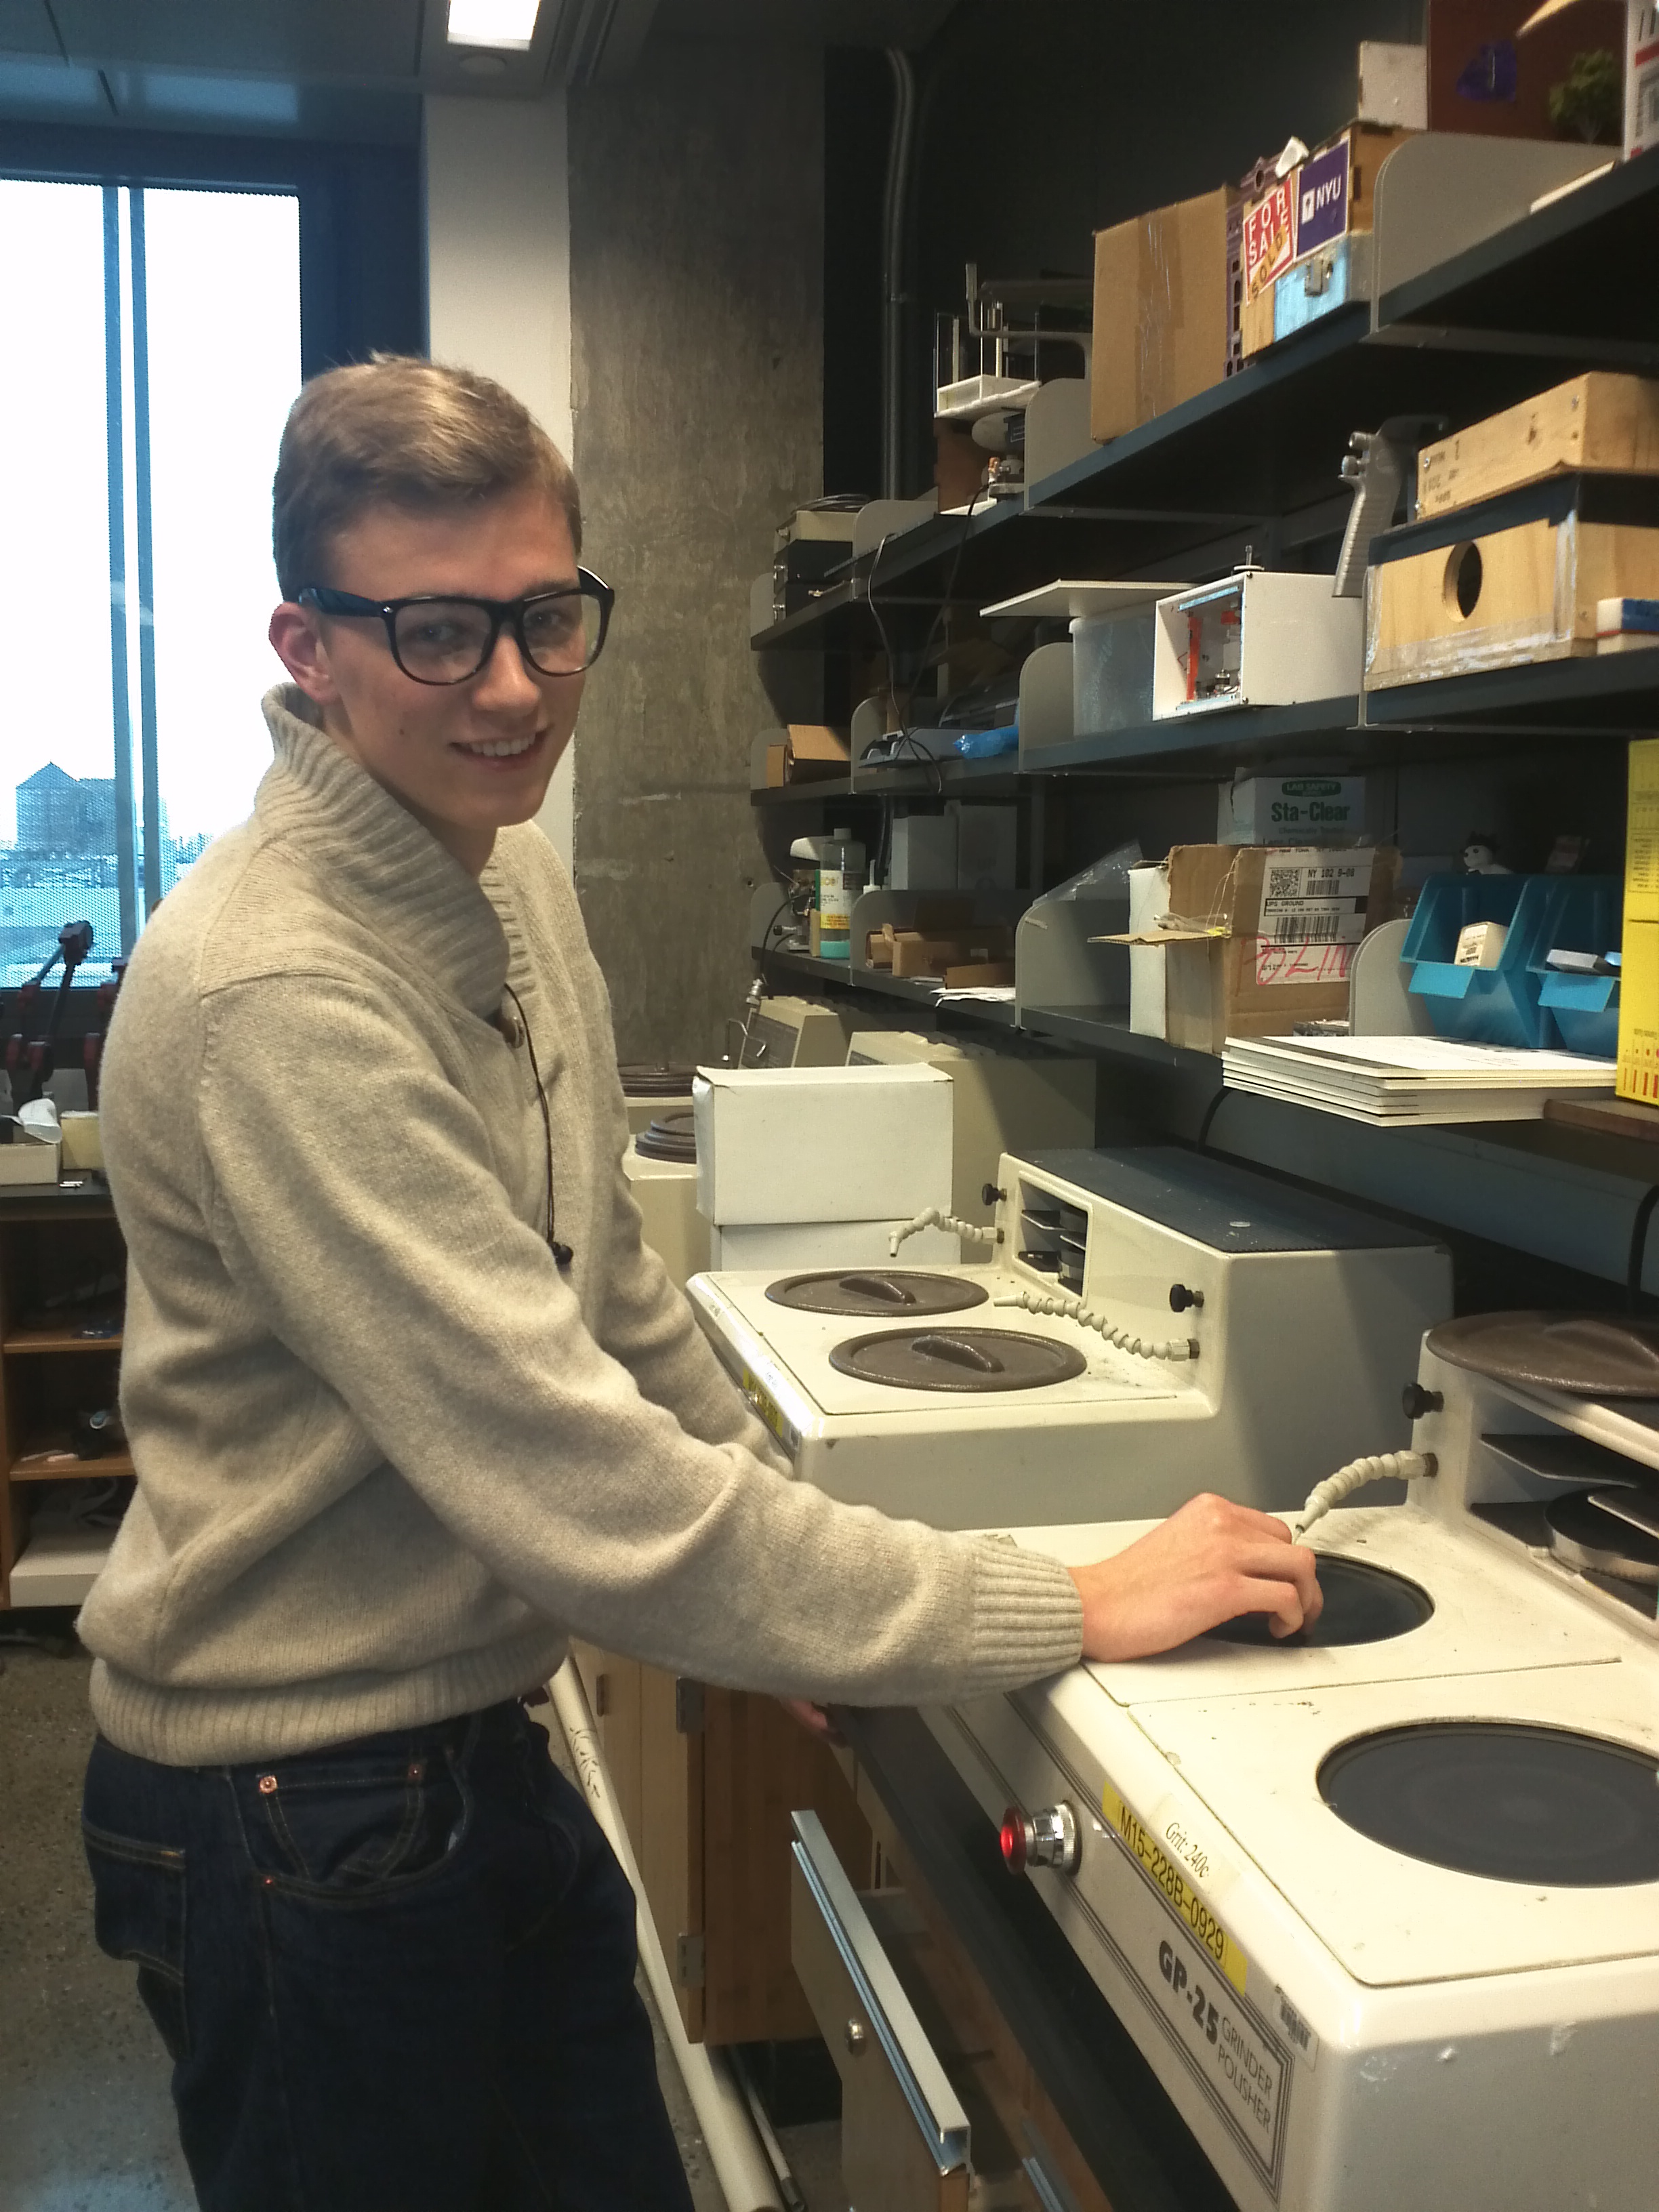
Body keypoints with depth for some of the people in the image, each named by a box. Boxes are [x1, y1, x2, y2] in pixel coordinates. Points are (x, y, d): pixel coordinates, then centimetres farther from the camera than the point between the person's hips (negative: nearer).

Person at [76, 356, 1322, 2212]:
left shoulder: (512, 879, 2)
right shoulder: (277, 995, -29)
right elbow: (587, 1494, -31)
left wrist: (774, 1532, 14)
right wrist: (1075, 1609, -25)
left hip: (473, 1737, 8)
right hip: (301, 1807, -8)